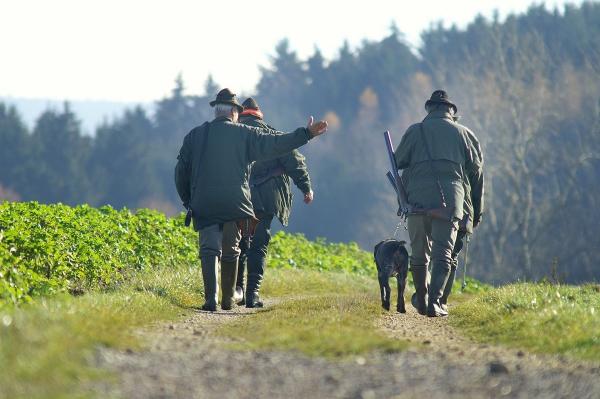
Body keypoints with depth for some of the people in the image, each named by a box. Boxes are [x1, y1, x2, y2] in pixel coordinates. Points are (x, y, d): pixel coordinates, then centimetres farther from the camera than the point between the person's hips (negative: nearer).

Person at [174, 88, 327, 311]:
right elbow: (275, 144, -3)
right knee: (231, 251, 13)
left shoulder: (195, 135, 10)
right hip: (234, 201, 0)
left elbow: (181, 170, 11)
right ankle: (228, 300, 17)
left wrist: (187, 200, 21)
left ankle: (211, 298, -19)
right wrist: (307, 134, 1)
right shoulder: (244, 134, 3)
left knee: (209, 249, -1)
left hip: (203, 204, 0)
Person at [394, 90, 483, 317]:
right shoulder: (461, 132, 13)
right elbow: (475, 167, 17)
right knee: (443, 253, -2)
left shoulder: (415, 131, 9)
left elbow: (398, 162, 10)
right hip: (451, 199, 0)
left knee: (419, 253, 13)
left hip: (418, 197, 0)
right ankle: (434, 301, -16)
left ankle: (421, 300, 21)